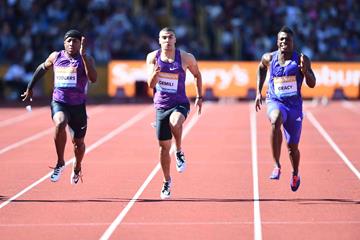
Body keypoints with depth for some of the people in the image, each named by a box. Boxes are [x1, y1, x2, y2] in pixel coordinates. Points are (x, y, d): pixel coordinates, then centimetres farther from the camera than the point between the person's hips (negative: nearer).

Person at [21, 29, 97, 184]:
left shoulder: (86, 60, -6)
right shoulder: (56, 57, 2)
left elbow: (93, 78, -25)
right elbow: (43, 68, 22)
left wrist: (83, 55, -29)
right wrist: (30, 88, 25)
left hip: (78, 106, 0)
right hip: (59, 103, 0)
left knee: (78, 143, 14)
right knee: (60, 124, -34)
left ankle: (77, 168, 47)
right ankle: (60, 163, -19)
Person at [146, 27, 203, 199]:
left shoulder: (185, 58, -7)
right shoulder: (153, 57, -3)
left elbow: (197, 75, 11)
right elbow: (151, 84, -8)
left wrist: (199, 97, 8)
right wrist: (155, 73, -30)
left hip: (180, 104, -2)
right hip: (161, 106, 3)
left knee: (175, 122, -38)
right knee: (164, 146, 6)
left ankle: (179, 152, -12)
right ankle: (167, 181, 24)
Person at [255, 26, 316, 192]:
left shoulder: (301, 60, -5)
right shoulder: (269, 58, 0)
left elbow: (312, 84, -8)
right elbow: (261, 68, 23)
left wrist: (305, 70, -27)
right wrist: (258, 92, 16)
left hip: (294, 105, 1)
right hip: (275, 103, -1)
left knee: (292, 147, 9)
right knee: (275, 121, -38)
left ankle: (295, 174, 43)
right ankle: (277, 166, -32)